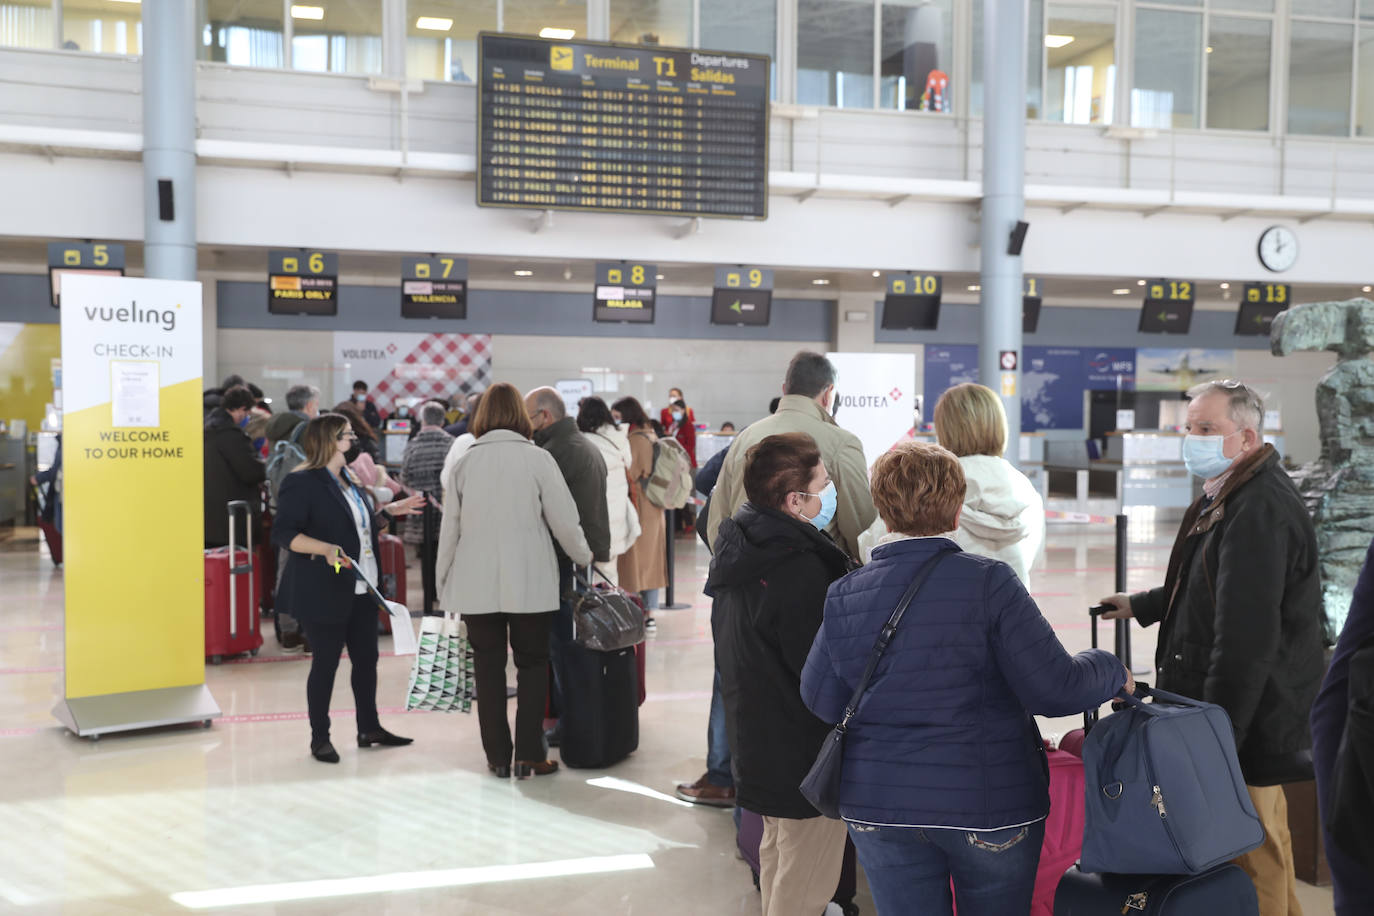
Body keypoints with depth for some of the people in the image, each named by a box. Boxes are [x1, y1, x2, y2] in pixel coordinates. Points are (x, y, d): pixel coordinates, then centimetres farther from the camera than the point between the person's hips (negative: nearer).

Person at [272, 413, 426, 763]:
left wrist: (391, 509, 20)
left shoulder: (350, 480, 14)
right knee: (326, 661, 0)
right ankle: (320, 738, 13)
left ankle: (369, 728, 27)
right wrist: (325, 549, -32)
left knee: (366, 656, 14)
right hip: (325, 592, -8)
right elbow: (283, 533, -20)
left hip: (362, 589, 8)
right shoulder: (302, 482, -13)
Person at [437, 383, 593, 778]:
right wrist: (585, 558, 15)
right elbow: (565, 520, -3)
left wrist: (443, 582, 13)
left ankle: (498, 756, 14)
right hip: (529, 583, -2)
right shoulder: (538, 458, -6)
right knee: (532, 664, 10)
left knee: (489, 667, 10)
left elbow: (450, 528, 3)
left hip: (477, 584, 2)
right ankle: (529, 755, 8)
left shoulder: (464, 462, 0)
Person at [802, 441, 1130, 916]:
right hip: (990, 805, -2)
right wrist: (1111, 670, 4)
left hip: (878, 808, 3)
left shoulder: (844, 596, -5)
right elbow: (1055, 689, -16)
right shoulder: (990, 582, -14)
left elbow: (821, 701, 3)